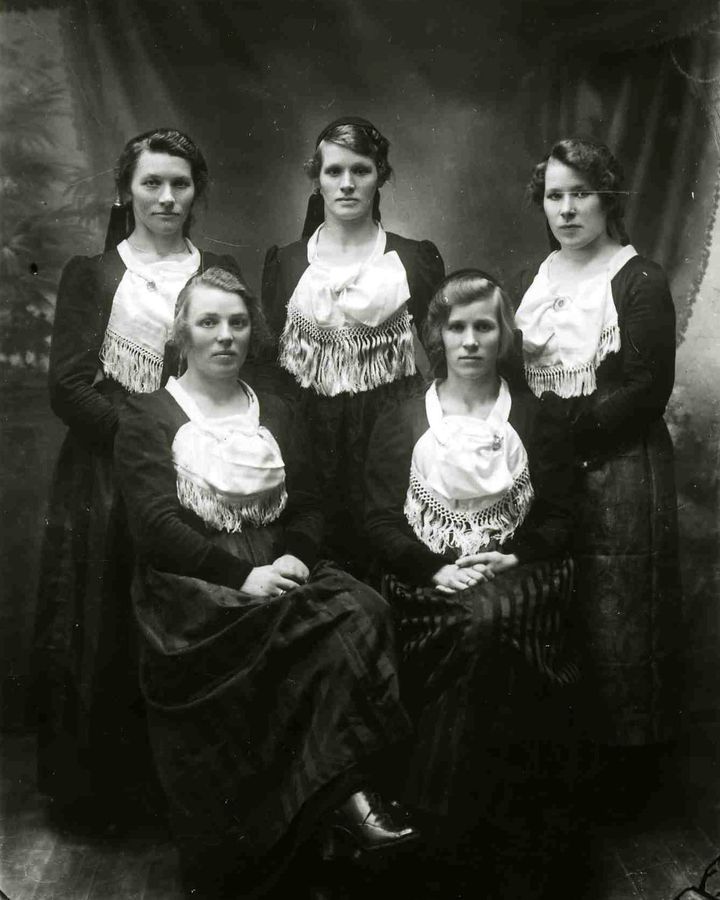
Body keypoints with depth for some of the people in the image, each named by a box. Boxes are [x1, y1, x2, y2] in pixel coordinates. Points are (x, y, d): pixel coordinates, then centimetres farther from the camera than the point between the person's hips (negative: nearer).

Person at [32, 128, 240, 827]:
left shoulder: (218, 270, 11)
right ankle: (102, 790, 22)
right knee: (109, 634, 3)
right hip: (109, 477, -1)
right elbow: (68, 387, -4)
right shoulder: (91, 273, 5)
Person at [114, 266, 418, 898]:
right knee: (335, 626, -32)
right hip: (190, 589, -4)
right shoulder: (149, 418, 7)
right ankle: (344, 790, -18)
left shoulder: (276, 415, 20)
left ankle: (341, 791, -21)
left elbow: (308, 509, 12)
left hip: (279, 572, 4)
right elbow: (156, 526, -6)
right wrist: (242, 575, -19)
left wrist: (293, 560, -12)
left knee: (364, 611, -29)